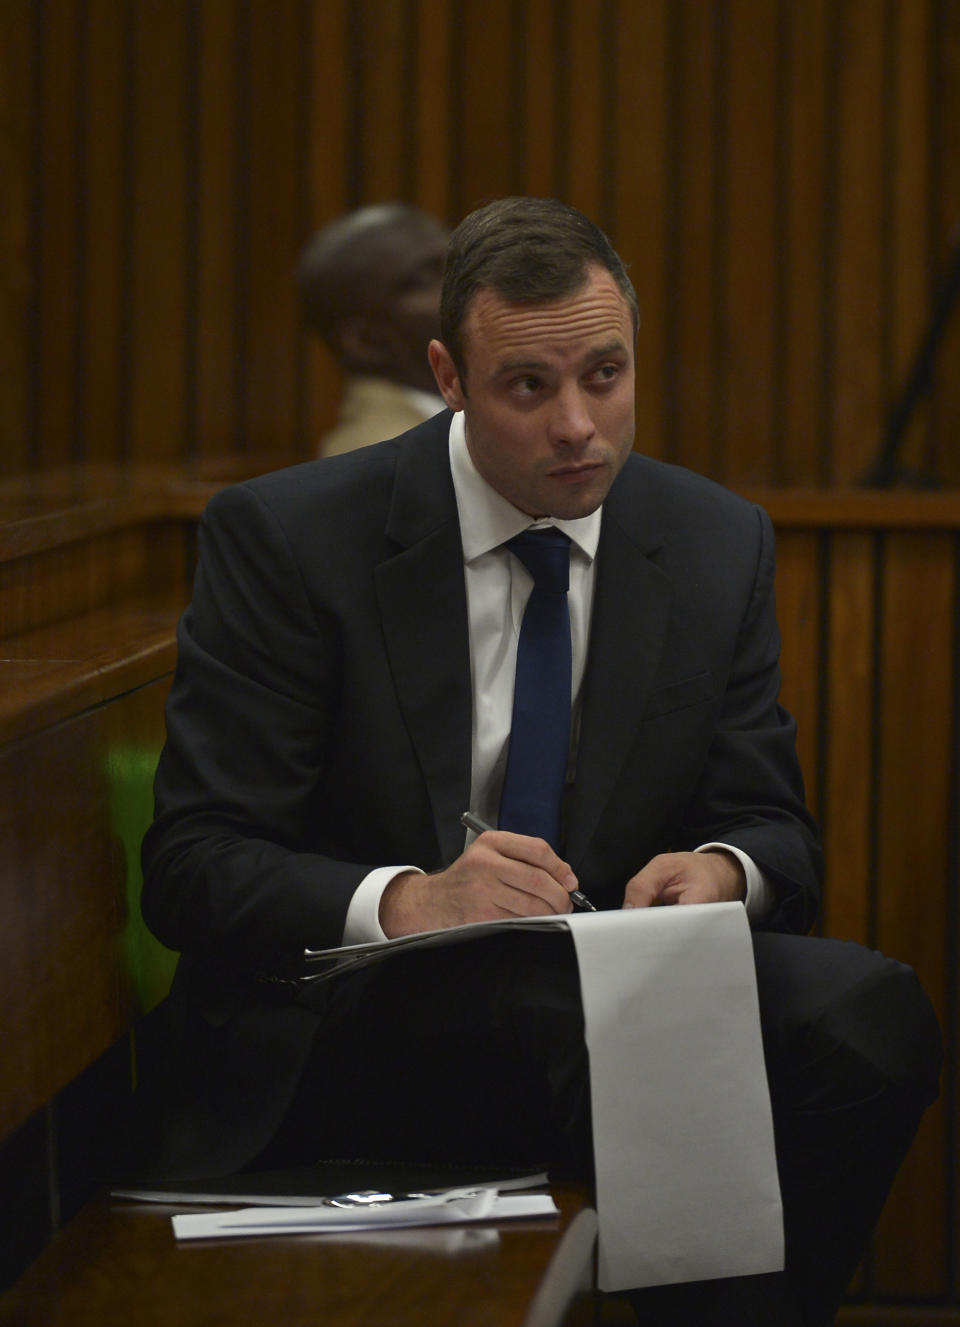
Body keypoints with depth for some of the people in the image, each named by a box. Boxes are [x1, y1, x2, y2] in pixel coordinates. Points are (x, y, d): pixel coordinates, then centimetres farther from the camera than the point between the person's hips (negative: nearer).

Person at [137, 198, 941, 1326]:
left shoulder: (719, 544, 7)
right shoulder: (282, 538, -5)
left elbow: (775, 827, 11)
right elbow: (189, 869, -9)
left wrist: (724, 870, -16)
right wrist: (404, 901, -29)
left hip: (613, 998, 4)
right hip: (337, 1040, -4)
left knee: (868, 1013, -27)